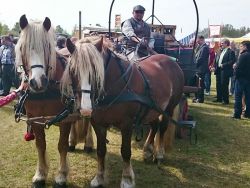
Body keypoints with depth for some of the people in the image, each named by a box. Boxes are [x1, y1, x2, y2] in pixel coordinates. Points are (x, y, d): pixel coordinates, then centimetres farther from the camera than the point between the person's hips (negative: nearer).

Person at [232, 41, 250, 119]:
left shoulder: (243, 55, -16)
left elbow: (238, 68, -21)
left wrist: (235, 66, -5)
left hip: (241, 78, -8)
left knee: (238, 96, -2)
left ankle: (237, 113, -2)